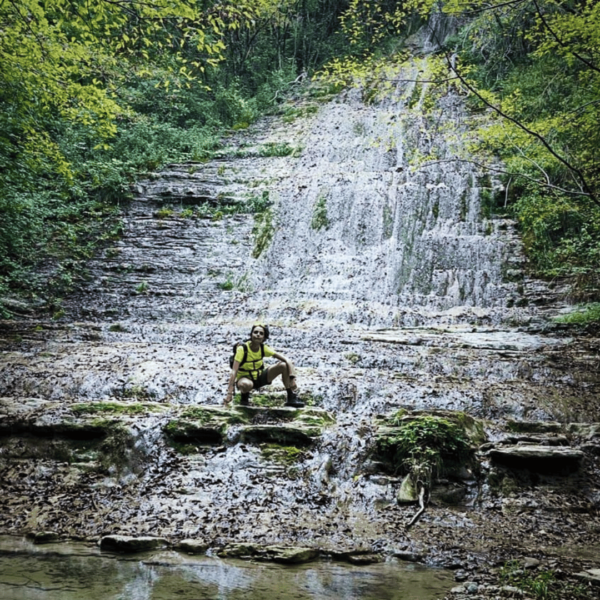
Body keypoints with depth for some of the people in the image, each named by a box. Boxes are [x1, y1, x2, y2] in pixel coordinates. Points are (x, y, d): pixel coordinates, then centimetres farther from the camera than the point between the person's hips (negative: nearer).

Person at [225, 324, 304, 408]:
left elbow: (287, 360, -16)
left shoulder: (264, 348, -11)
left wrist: (292, 379, -30)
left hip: (259, 377, 4)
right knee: (246, 384, -43)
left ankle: (292, 397, -10)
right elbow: (234, 371, -29)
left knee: (284, 365, -17)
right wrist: (229, 393, -38)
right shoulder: (242, 349, -23)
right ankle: (244, 396, -6)